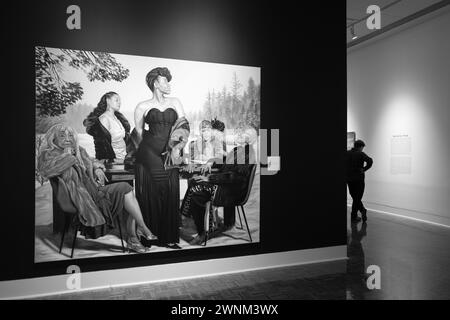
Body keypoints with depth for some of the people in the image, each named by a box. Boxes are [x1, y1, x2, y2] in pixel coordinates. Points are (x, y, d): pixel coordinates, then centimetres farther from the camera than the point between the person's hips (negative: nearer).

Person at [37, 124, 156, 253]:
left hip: (93, 190, 8)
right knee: (125, 188, -21)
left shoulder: (79, 151, 18)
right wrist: (67, 154, -10)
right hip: (81, 199, -8)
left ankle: (132, 240, -8)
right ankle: (143, 227, -13)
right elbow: (47, 170, -23)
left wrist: (97, 168, 10)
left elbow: (91, 162, 35)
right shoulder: (48, 154, -1)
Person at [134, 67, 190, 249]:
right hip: (149, 154, -3)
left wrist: (179, 145, -7)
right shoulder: (143, 107, 6)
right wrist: (147, 149, 8)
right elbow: (139, 133, 10)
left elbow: (185, 127, 7)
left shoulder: (175, 103, 15)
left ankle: (169, 238, 11)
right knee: (150, 195, -1)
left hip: (169, 155, 3)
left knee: (170, 195, 1)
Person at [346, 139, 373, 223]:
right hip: (359, 179, -4)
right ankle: (353, 217, 10)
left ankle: (362, 210, 18)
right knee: (357, 198, 6)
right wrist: (364, 169, -14)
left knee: (355, 197, 20)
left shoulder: (347, 153, 5)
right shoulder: (361, 154, -9)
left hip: (349, 179, 4)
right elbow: (370, 161, -26)